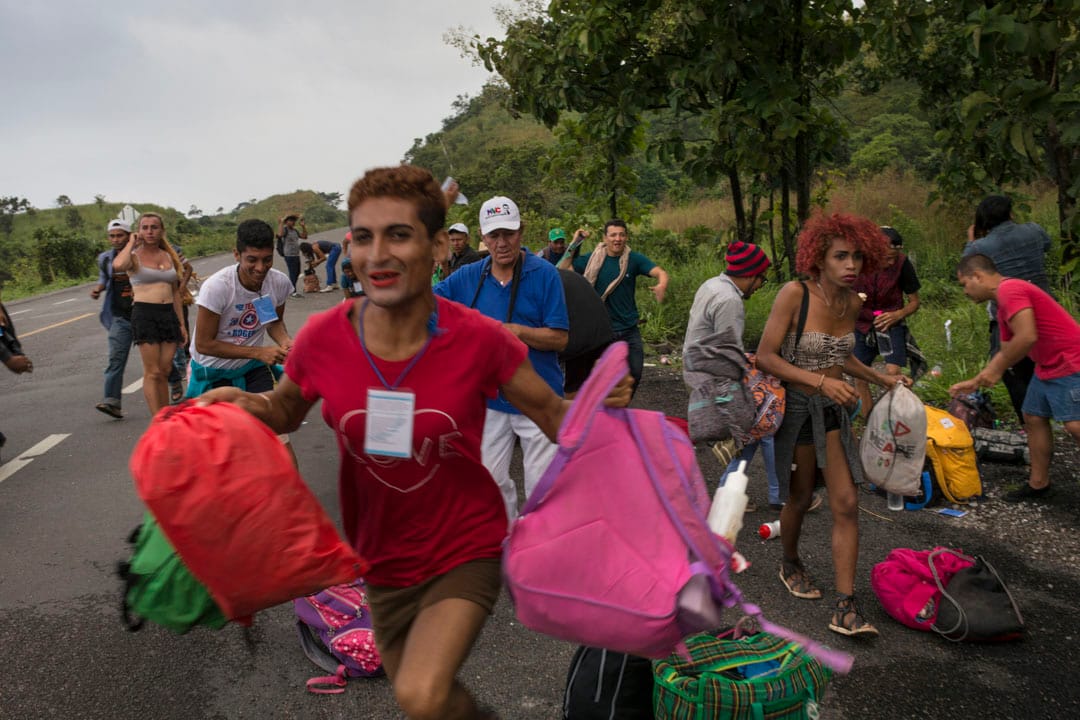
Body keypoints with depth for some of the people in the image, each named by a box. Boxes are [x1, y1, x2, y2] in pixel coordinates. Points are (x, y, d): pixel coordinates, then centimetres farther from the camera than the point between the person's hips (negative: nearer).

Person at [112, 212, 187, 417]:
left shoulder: (169, 256, 15)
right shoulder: (134, 256, 0)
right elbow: (118, 266, -26)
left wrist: (182, 324, 15)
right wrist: (131, 243, -9)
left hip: (169, 314, 5)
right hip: (145, 313, -5)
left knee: (164, 371, 7)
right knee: (152, 372, -6)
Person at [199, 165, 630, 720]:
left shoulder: (480, 340, -21)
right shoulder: (323, 339, -15)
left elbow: (553, 415, -7)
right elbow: (285, 411, 5)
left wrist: (601, 402, -27)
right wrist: (246, 403, -16)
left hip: (465, 552, -3)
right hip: (384, 561, 4)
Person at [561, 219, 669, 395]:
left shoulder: (634, 259, -6)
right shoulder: (594, 259, -3)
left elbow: (660, 272, -18)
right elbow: (563, 269, -2)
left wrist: (662, 285, -41)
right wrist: (574, 245, -11)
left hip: (630, 329, 1)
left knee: (635, 373, 4)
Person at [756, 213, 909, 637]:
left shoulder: (853, 303, 3)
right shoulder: (794, 295, -17)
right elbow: (766, 357, -19)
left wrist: (881, 379, 12)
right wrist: (821, 381, -26)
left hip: (833, 410, 5)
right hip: (797, 407, -5)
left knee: (846, 505, -2)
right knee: (800, 498, 12)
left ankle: (845, 609, 4)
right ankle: (790, 565, 42)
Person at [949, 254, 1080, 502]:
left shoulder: (1010, 290, -17)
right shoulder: (1004, 303, 16)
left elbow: (1027, 337, -27)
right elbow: (1006, 351, 22)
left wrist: (997, 370, -15)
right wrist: (975, 382, 22)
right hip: (1047, 368, 11)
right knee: (1033, 418, 12)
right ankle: (1038, 484, 19)